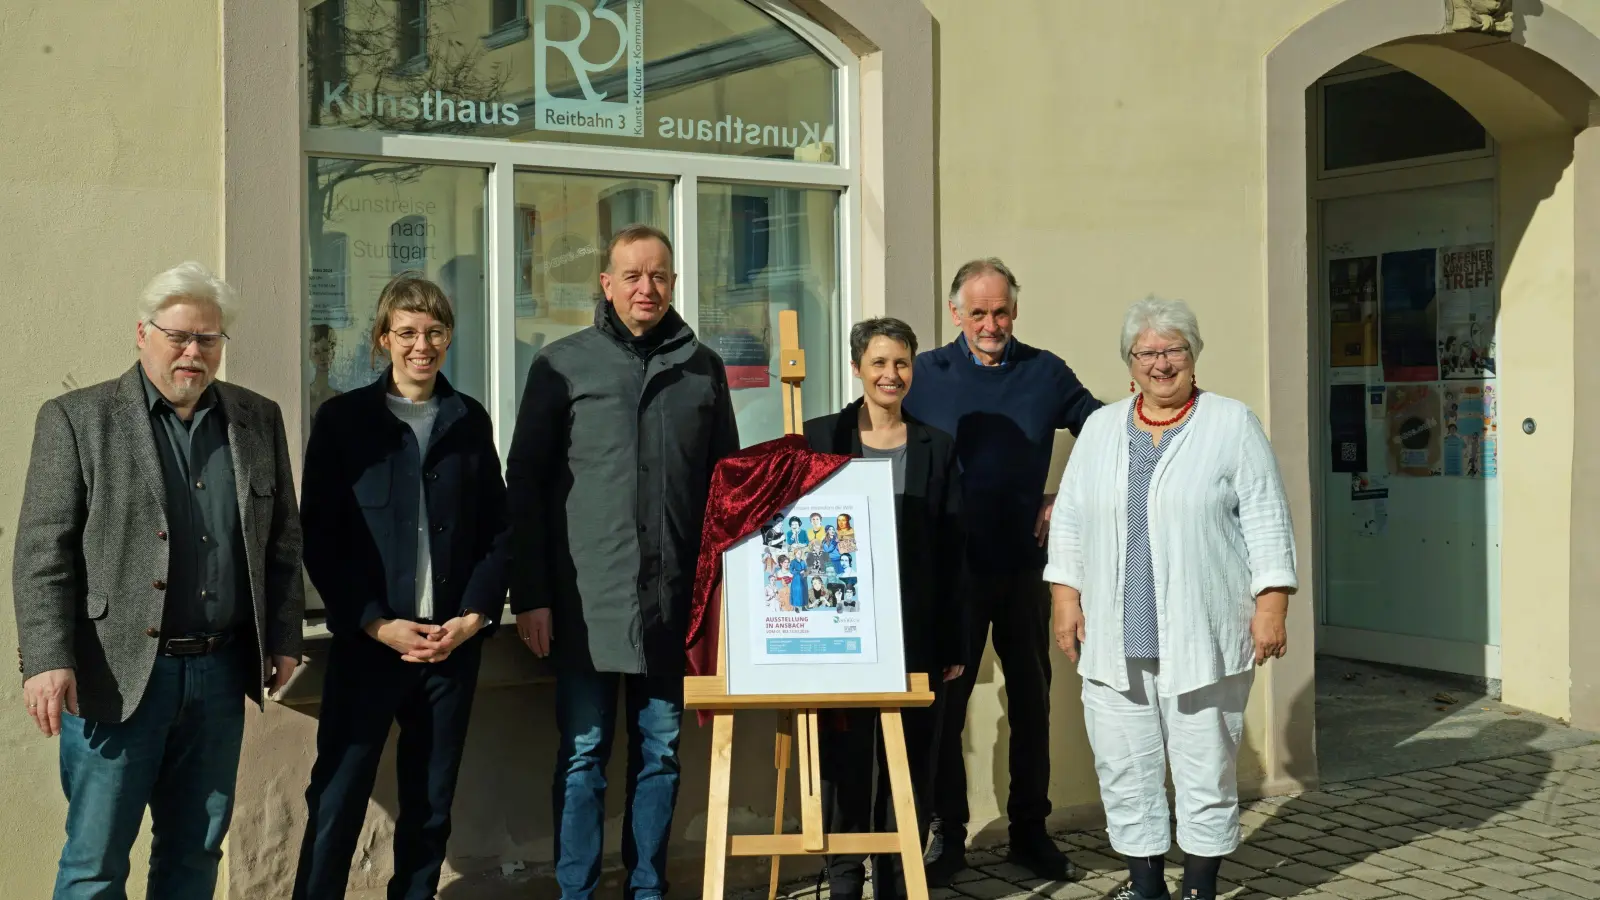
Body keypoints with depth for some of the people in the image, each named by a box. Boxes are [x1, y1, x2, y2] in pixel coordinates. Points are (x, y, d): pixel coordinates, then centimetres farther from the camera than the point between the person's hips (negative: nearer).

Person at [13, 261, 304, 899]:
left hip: (220, 673, 4)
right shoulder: (76, 419, -3)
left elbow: (283, 540, 13)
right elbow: (42, 553, -6)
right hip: (116, 675, -4)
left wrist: (284, 638, 9)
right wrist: (48, 662, -14)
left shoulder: (259, 420, 9)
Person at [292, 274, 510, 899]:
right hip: (367, 641, -2)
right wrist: (376, 623, -10)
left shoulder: (470, 421, 9)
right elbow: (318, 538, -2)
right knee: (336, 802, -3)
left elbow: (498, 530, 9)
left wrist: (475, 615, -4)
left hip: (453, 641, 3)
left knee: (432, 803, 9)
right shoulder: (343, 419, 1)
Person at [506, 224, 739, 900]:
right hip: (587, 599, -2)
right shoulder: (563, 364, 2)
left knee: (660, 751, 10)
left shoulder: (702, 368, 9)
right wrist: (530, 595, -6)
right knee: (583, 754, 3)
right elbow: (525, 483, 0)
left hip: (675, 600, 3)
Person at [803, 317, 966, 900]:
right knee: (844, 760, 4)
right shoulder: (822, 437, 3)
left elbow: (953, 550, 5)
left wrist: (953, 643, 1)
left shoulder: (937, 447, 6)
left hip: (915, 631, 1)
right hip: (840, 626, -1)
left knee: (909, 764, 6)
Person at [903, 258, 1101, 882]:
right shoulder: (925, 375, 0)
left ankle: (1029, 830, 23)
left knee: (1031, 699, 10)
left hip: (1025, 565, 2)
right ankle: (947, 833, 14)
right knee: (944, 701, 3)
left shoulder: (1045, 372, 3)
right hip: (950, 567, -1)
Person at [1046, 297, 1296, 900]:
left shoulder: (1233, 425, 1)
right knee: (1123, 769, 8)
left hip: (1202, 639, -3)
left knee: (1206, 768, 2)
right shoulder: (1100, 428, 12)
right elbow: (1069, 520, 13)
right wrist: (1065, 595, 4)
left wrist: (1271, 604, -9)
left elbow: (1266, 522, -2)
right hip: (1114, 640, 4)